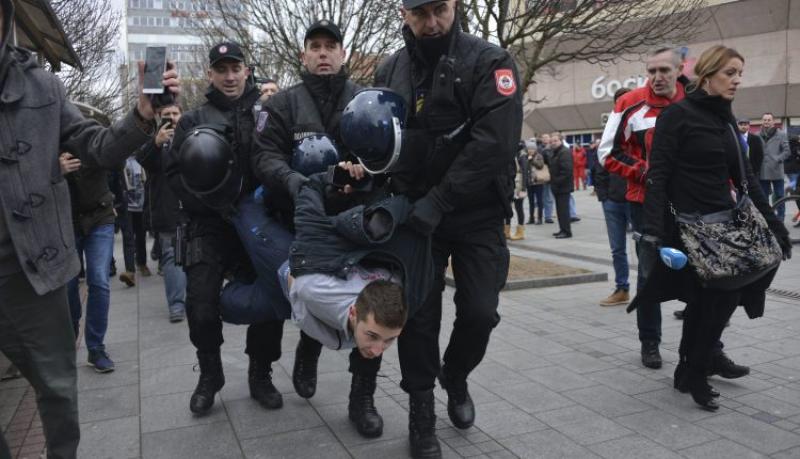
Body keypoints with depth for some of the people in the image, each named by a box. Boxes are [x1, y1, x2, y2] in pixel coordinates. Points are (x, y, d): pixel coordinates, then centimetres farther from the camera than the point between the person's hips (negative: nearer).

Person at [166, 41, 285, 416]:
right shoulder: (194, 120, 9)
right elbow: (175, 174, 3)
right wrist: (209, 202, -11)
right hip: (210, 227, 0)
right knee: (202, 308, -6)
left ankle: (260, 375, 23)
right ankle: (210, 375, 20)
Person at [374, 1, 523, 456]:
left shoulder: (489, 61, -8)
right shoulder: (390, 71, 5)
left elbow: (495, 142, -20)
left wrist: (439, 200, -25)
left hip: (478, 214, -2)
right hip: (416, 213, 2)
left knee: (480, 311, -1)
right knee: (419, 314, 3)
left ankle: (455, 376, 32)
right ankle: (421, 414, 21)